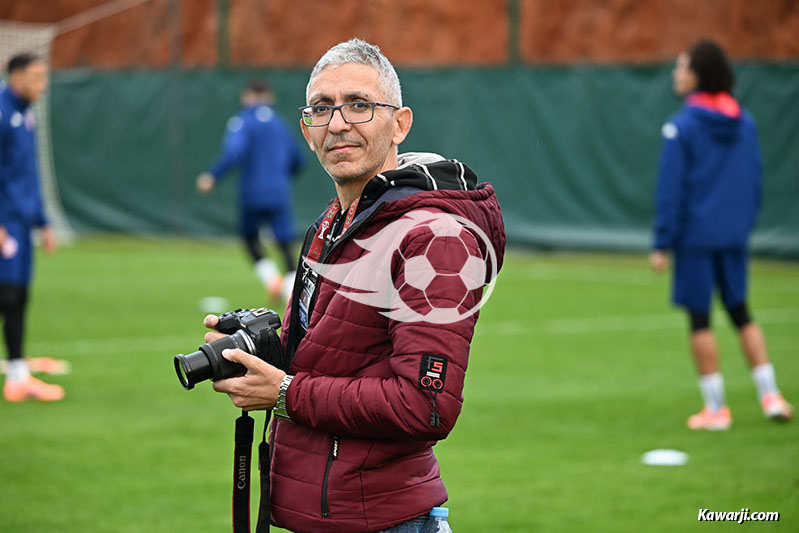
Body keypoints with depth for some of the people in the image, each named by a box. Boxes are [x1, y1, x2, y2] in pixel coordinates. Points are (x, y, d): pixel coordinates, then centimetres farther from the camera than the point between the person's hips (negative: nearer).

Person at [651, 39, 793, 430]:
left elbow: (671, 189, -12)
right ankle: (770, 396, 11)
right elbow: (756, 179, 10)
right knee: (741, 313, 16)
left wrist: (662, 243, -8)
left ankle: (715, 408, 7)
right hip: (734, 236, 5)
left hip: (695, 236, -5)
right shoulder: (745, 122, 4)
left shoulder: (681, 127, -12)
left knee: (699, 319, 4)